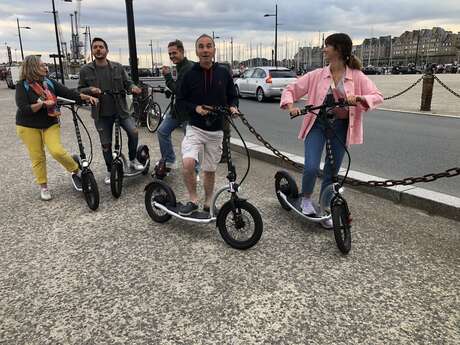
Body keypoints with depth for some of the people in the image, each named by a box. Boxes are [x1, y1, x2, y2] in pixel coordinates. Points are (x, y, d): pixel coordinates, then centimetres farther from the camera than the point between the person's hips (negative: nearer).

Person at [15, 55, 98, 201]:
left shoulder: (50, 82, 1)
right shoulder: (22, 86, -10)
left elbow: (68, 93, -5)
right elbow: (24, 109, -19)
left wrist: (86, 97, -18)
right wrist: (43, 103, -25)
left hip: (50, 124, 2)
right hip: (28, 126, -2)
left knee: (57, 151, -18)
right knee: (37, 157, 3)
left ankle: (76, 171, 3)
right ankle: (43, 187, 18)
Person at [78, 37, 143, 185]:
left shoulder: (117, 67, 1)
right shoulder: (85, 70, 0)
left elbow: (127, 82, 8)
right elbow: (80, 90, 5)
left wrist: (133, 87, -16)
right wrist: (90, 90, -16)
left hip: (121, 109, 0)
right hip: (101, 113, 0)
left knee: (133, 131, -19)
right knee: (105, 144, 7)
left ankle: (133, 159, 6)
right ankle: (110, 171, 26)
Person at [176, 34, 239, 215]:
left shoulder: (223, 73, 1)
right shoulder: (190, 74, -3)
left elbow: (232, 96, 11)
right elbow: (180, 101, 1)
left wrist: (233, 107, -11)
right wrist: (195, 108, -17)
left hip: (216, 131, 2)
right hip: (195, 128, -2)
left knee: (210, 170, 12)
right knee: (188, 163, -25)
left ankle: (208, 204, 32)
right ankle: (193, 199, -2)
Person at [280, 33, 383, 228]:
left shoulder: (357, 76, -4)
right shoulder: (317, 75, -3)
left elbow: (377, 97, -8)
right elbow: (291, 90, 1)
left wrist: (358, 98, -27)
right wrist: (290, 106, -18)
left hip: (340, 127, 1)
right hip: (317, 124, -1)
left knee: (331, 173, 9)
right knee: (311, 168, -17)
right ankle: (306, 199, 14)